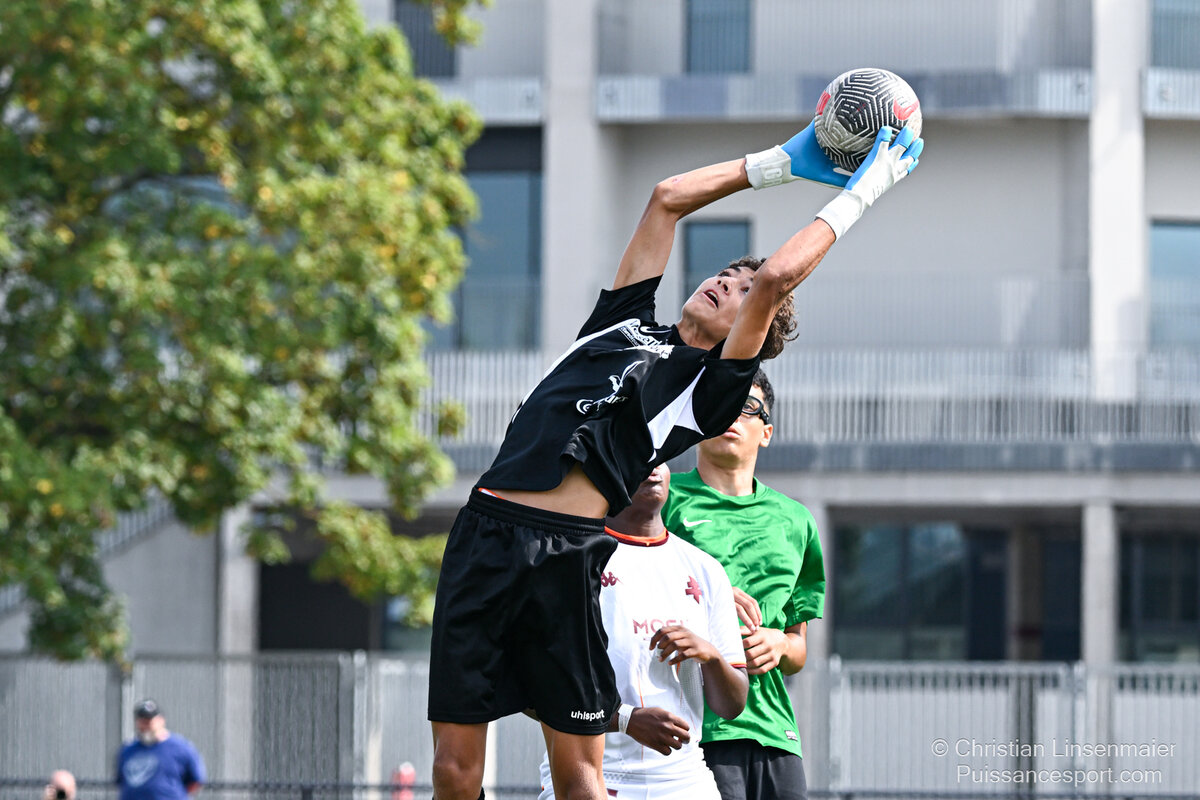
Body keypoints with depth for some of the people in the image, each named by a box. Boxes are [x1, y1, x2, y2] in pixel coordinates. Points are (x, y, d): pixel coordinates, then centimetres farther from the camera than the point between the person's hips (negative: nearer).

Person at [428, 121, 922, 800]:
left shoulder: (710, 387, 11)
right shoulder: (625, 321, 25)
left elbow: (776, 278, 2)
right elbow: (668, 199, 30)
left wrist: (859, 196, 12)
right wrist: (784, 163, 34)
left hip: (569, 549, -4)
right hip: (485, 531, 4)